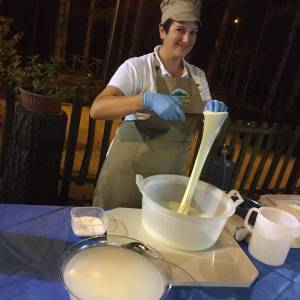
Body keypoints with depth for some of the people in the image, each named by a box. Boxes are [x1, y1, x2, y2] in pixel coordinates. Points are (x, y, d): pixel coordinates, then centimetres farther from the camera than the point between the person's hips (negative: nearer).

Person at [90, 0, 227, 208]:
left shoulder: (198, 76, 4)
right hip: (127, 173, -4)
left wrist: (214, 112, -17)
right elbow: (97, 109, -23)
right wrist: (147, 99, -37)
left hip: (169, 176, 5)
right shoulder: (137, 67, -12)